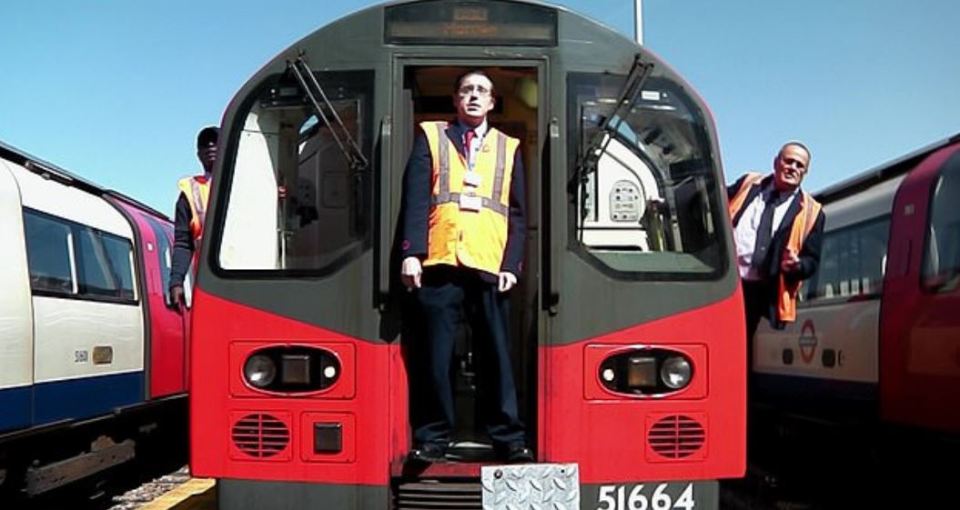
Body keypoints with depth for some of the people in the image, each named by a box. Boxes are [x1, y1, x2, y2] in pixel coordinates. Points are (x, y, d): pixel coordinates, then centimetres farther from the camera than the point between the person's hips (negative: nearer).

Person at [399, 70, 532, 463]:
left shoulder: (509, 148, 19)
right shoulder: (430, 137, 14)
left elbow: (518, 214, 13)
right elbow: (415, 199, 4)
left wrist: (511, 264, 0)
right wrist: (411, 253, -8)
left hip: (491, 267, 1)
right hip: (439, 264, -1)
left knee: (496, 356, 2)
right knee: (434, 356, 1)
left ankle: (508, 438, 8)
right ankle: (432, 437, 10)